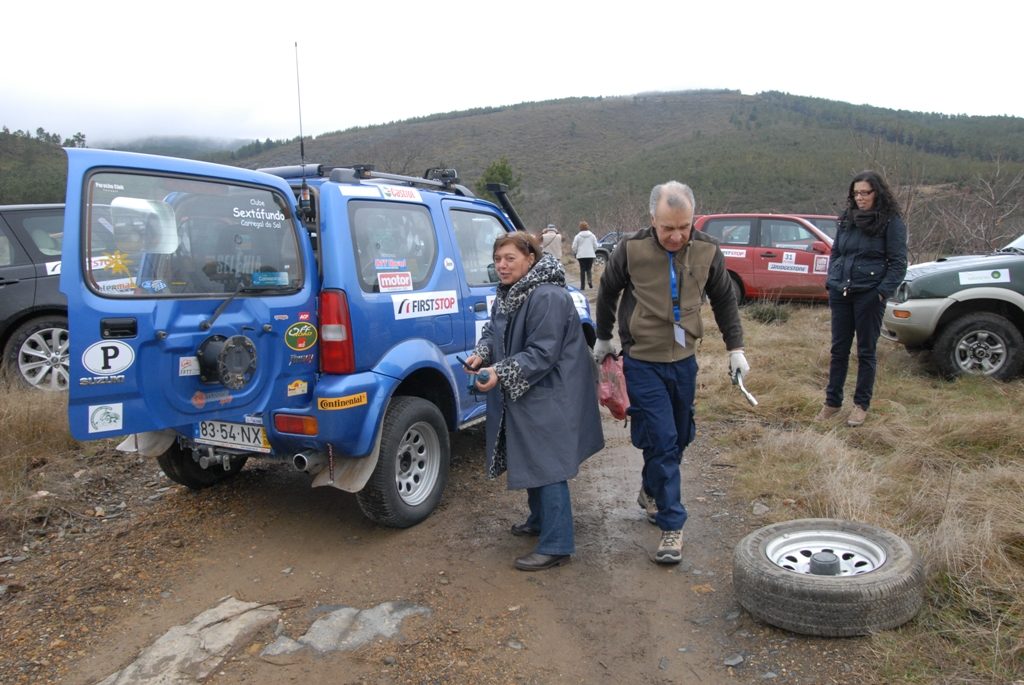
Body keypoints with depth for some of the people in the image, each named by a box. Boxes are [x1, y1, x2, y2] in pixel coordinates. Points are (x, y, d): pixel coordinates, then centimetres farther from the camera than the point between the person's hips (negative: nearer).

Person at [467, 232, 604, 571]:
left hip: (550, 398, -10)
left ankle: (556, 545, 5)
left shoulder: (548, 298, -24)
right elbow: (493, 330, 14)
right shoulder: (508, 293, 8)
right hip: (524, 394, 10)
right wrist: (481, 354, -6)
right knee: (532, 460, 21)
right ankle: (539, 520, 40)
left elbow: (542, 354, -26)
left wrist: (500, 373, -30)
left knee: (547, 466, -5)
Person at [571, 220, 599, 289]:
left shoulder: (578, 236, -2)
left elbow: (574, 247, -3)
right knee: (589, 269, 12)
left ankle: (582, 285, 2)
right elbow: (595, 246, 5)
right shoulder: (592, 235, 4)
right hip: (590, 255, 2)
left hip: (581, 255, -1)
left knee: (582, 270, 3)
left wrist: (575, 253, 14)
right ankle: (590, 280, -15)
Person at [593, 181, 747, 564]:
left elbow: (724, 301, 11)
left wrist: (735, 348, 11)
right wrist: (603, 339, 16)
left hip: (684, 360, 4)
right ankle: (671, 525, 2)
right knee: (661, 441, -9)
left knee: (678, 439, 15)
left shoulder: (707, 251, -4)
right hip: (643, 363, -4)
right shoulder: (631, 250, -13)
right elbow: (607, 293, 5)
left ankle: (651, 492, 40)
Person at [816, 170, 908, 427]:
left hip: (869, 295, -4)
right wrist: (831, 281, 8)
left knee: (866, 351, 5)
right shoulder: (847, 219, 11)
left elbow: (898, 263, -5)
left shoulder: (891, 222, -4)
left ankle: (861, 404, 16)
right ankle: (832, 401, 18)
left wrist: (883, 291, -14)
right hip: (840, 293, 5)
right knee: (839, 349, 9)